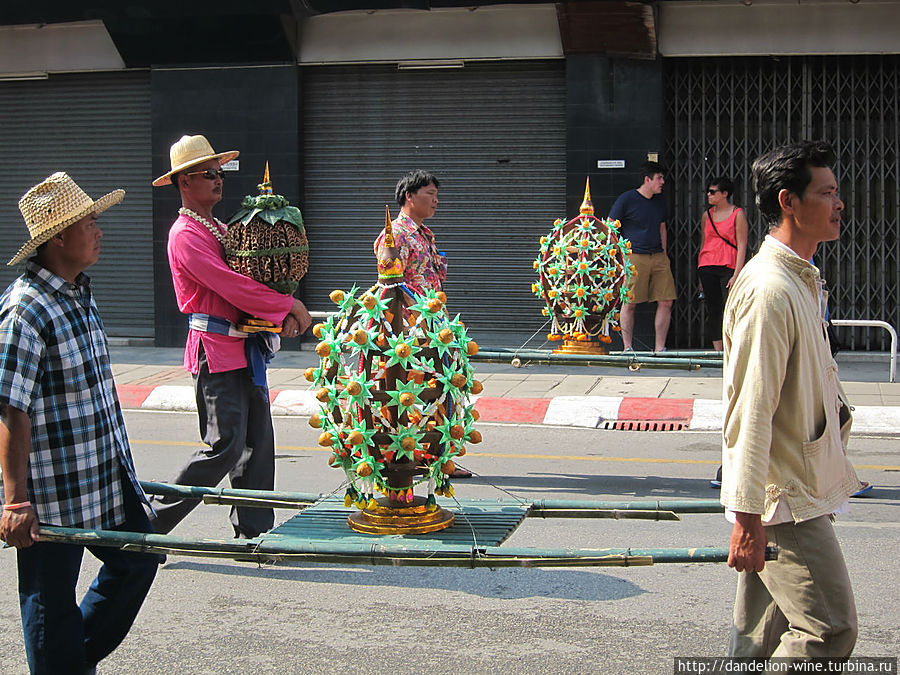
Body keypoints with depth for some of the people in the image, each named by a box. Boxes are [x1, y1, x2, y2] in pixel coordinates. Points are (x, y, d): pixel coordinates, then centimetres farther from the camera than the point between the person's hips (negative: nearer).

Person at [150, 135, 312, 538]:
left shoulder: (220, 230, 19)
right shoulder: (186, 235, -11)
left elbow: (250, 276, 17)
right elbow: (230, 286, -19)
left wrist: (283, 314, -4)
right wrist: (289, 305, -12)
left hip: (244, 349, 9)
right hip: (215, 350, -9)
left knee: (258, 441, 8)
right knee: (225, 446, -9)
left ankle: (254, 531, 15)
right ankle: (154, 520, 2)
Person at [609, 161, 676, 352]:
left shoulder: (660, 200, 14)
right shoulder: (626, 199, -4)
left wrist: (664, 257, 17)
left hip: (658, 257, 6)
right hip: (633, 257, -5)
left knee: (666, 302, -1)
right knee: (629, 303, -4)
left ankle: (660, 348, 6)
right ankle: (627, 348, 4)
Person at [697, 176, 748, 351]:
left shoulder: (738, 214, 0)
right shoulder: (707, 215, 14)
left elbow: (741, 246, -4)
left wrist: (736, 274, -12)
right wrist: (700, 276, 15)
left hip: (728, 268, -5)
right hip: (707, 267, 5)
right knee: (713, 310, 4)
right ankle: (718, 352, 9)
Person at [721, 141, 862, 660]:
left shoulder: (803, 281, 15)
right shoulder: (769, 290, -19)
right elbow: (751, 410, -23)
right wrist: (747, 516, -24)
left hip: (801, 490, 10)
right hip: (782, 500, -10)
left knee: (762, 636, 13)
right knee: (831, 631, -9)